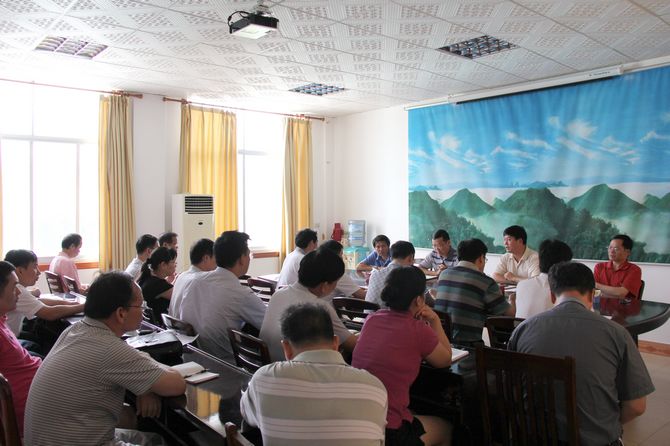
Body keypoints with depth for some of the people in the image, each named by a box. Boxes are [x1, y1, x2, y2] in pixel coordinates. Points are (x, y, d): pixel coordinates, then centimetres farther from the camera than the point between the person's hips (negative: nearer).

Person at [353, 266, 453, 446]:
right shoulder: (418, 329, -15)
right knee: (446, 429, 25)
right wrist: (435, 321, 9)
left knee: (416, 416, 36)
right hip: (387, 431, -6)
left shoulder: (372, 319, 3)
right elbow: (445, 360, 5)